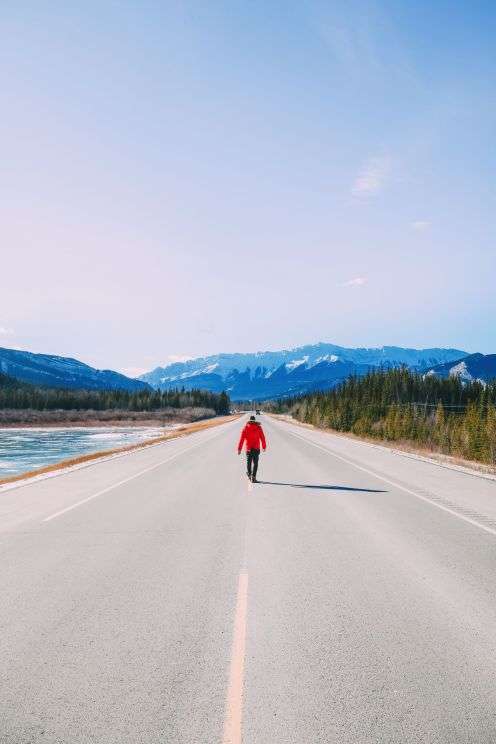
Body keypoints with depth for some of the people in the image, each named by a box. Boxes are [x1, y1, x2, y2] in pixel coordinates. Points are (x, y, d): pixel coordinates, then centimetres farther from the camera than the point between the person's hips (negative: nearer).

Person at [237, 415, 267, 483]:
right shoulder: (258, 428, 0)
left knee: (249, 462, 17)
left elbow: (242, 439, -1)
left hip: (248, 448, 1)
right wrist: (264, 447, 13)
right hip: (256, 448, -1)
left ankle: (249, 473, 27)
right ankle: (253, 477, -5)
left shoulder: (245, 428, 2)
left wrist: (239, 449, 0)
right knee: (255, 463, 1)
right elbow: (262, 438, 2)